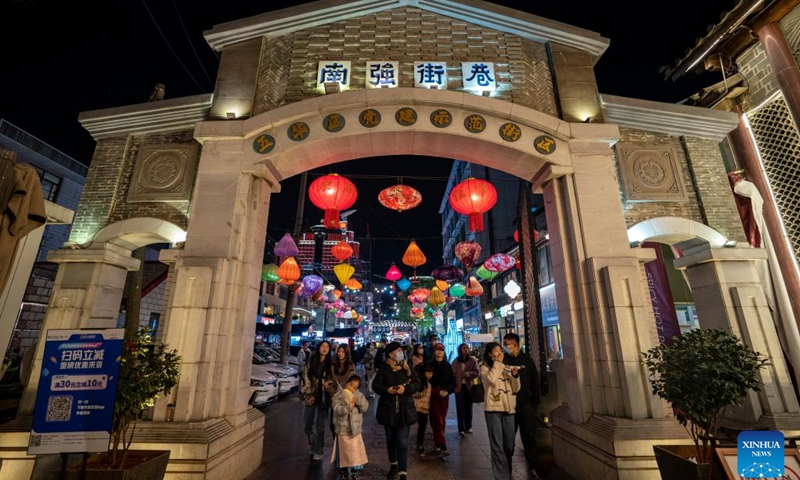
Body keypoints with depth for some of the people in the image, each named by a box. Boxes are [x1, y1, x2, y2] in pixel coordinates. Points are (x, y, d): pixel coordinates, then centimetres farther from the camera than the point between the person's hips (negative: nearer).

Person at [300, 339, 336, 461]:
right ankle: (312, 445, 37)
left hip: (324, 397, -1)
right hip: (311, 396, 1)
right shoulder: (311, 361, -1)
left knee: (320, 425, 3)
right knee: (308, 424, 11)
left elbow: (332, 380, 6)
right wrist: (308, 395, -7)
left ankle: (318, 451, 19)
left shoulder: (330, 364, 0)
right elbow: (305, 378, -3)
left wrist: (328, 386, -15)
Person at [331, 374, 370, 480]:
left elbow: (365, 408, -7)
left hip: (355, 429, 2)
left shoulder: (359, 396, 0)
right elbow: (337, 410, -20)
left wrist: (359, 401, -23)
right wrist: (348, 407, -31)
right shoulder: (338, 396, -10)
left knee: (356, 451, 8)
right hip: (343, 429, -2)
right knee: (344, 452, 12)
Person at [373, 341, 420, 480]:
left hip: (405, 409, -1)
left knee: (402, 442, -4)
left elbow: (417, 384, -2)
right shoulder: (384, 369, -4)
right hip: (388, 409, 1)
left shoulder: (408, 368, -1)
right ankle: (393, 465, 39)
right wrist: (387, 390, -22)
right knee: (390, 440, 18)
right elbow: (376, 385, -4)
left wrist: (405, 389, -19)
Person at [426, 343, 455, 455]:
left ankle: (437, 444, 20)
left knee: (441, 420, 8)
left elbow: (453, 382, 8)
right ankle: (441, 445, -1)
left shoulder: (448, 366, 8)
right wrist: (437, 392, -12)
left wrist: (447, 390, -10)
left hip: (444, 396, 4)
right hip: (433, 396, -3)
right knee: (437, 420, -6)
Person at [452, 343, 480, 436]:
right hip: (459, 386, -1)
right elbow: (453, 374, -3)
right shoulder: (456, 361, 0)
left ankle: (468, 427, 23)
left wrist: (468, 374, -17)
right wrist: (454, 386, -13)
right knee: (460, 407, -4)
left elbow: (477, 372, -2)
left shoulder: (472, 360, 2)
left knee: (468, 406, 10)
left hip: (469, 386, 2)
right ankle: (461, 429, 2)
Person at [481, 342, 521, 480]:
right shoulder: (485, 368, -1)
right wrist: (497, 362, -14)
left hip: (508, 408, 5)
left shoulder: (507, 368, 14)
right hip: (493, 409, -5)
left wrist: (515, 376, -7)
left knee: (509, 445, 12)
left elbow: (516, 389, 12)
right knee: (497, 446, -6)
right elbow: (492, 380, -22)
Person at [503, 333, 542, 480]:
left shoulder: (527, 359, 2)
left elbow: (535, 382, 6)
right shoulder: (503, 360, -3)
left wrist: (534, 402, 3)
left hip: (526, 404, 1)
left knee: (529, 438, 9)